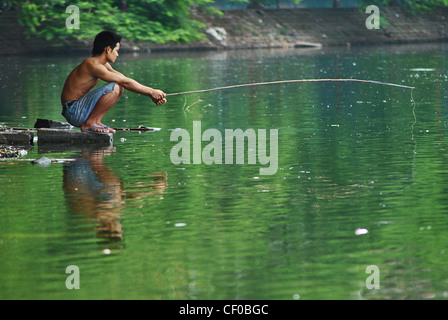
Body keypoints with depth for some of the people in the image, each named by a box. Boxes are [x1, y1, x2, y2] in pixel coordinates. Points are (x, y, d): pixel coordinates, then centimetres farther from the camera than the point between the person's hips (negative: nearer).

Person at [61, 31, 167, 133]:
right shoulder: (93, 65, -19)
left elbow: (125, 80, 12)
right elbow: (125, 82, -18)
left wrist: (150, 95, 5)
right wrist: (151, 92, -13)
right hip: (74, 113, -10)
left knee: (119, 88, 14)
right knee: (114, 87, -23)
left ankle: (96, 121, 7)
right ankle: (89, 123, -13)